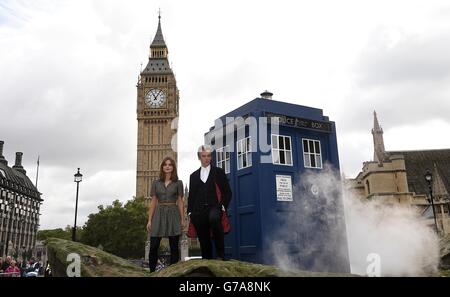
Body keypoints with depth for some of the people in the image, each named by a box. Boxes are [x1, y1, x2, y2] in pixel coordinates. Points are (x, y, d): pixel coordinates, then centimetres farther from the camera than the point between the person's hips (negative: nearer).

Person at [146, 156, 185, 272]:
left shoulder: (178, 183, 6)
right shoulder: (156, 183, 9)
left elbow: (180, 202, 5)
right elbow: (153, 202, 9)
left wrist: (182, 220, -1)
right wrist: (149, 220, 3)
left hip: (173, 215, -1)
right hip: (159, 215, 1)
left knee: (174, 247, 2)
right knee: (153, 247, -5)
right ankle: (152, 272, 7)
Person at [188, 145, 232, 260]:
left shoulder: (218, 172, 13)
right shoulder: (194, 176, 21)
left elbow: (227, 192, 9)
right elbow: (191, 196, 20)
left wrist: (223, 206, -5)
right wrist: (190, 213, 9)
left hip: (214, 207, -3)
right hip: (199, 211, 4)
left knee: (214, 218, -37)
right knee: (204, 242, 0)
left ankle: (221, 254, -28)